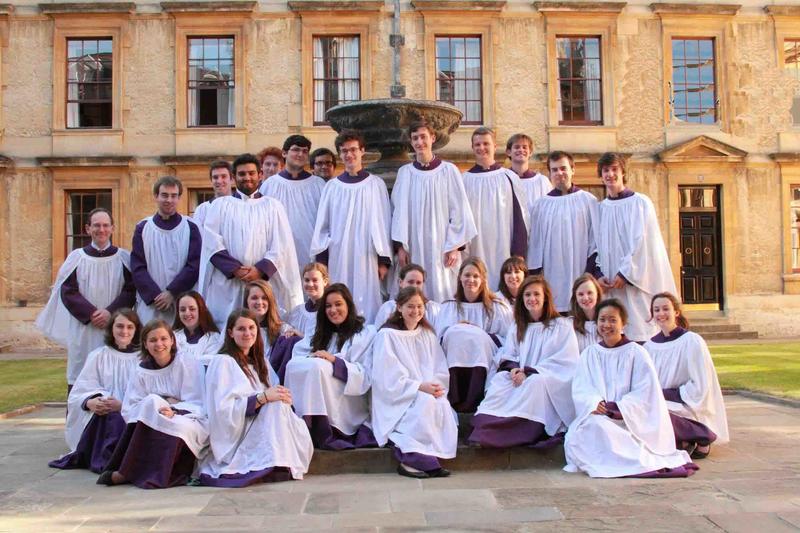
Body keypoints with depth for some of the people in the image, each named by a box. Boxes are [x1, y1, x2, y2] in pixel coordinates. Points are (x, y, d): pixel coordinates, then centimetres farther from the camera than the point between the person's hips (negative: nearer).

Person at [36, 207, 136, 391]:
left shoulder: (123, 258, 5)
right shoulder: (77, 258, 4)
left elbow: (131, 291, 0)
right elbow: (67, 292, 0)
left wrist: (110, 312, -14)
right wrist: (91, 313, -12)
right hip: (83, 329, 0)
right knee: (81, 376, 1)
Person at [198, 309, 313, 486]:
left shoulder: (257, 362, 19)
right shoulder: (222, 362, -5)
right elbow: (224, 410, -15)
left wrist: (281, 396, -6)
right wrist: (263, 397, -24)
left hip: (260, 430, 6)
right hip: (235, 436, -6)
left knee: (300, 430, -19)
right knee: (276, 405, -28)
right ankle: (275, 466, -33)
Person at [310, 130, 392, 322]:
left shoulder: (376, 184, 2)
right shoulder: (332, 187, 8)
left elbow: (384, 223, 2)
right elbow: (322, 225, 10)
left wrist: (384, 261, -1)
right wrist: (321, 260, 5)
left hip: (366, 256, -2)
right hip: (338, 257, 2)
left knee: (366, 306, -2)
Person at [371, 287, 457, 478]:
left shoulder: (428, 335, 17)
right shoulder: (387, 335, -1)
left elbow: (441, 370, 12)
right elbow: (389, 378, -10)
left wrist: (436, 386, -11)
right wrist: (420, 386, -19)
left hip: (429, 392, 5)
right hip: (398, 400, -5)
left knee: (443, 406, -28)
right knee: (426, 403, -34)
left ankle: (412, 459, -25)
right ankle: (424, 460, -26)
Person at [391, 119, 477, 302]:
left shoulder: (448, 171, 0)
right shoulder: (404, 173, 6)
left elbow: (459, 210, -1)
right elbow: (399, 211, 6)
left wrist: (455, 246, -6)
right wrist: (400, 246, -1)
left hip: (441, 246, -2)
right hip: (414, 248, 2)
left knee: (443, 294, -2)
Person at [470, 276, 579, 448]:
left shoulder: (562, 326, 3)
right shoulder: (517, 327, 19)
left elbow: (566, 361, -7)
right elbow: (507, 356, 12)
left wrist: (529, 371, -16)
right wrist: (514, 369, -14)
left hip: (553, 382, -4)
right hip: (522, 378, 4)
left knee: (536, 381, -35)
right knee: (500, 378, -24)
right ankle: (486, 422, -46)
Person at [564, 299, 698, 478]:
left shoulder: (636, 353, 3)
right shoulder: (589, 354, 14)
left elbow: (645, 391, -4)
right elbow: (580, 389, 4)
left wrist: (619, 408, -18)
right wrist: (594, 404, -18)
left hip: (629, 419, -4)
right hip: (596, 415, 4)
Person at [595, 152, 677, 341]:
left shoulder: (640, 202, -2)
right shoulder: (600, 208, 12)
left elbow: (642, 242, -9)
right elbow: (597, 245, 12)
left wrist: (625, 274, -14)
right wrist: (599, 274, -3)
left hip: (637, 282, -4)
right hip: (611, 285, 4)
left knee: (641, 336, -6)